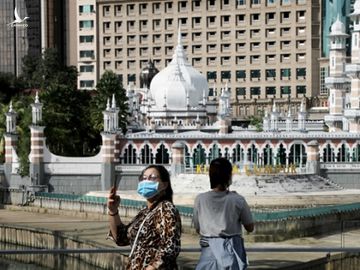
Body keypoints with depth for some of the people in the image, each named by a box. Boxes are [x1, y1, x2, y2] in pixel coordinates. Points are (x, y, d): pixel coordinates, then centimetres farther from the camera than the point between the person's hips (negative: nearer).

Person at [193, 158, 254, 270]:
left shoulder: (200, 199, -5)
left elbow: (198, 229, 4)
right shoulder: (237, 200, -9)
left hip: (209, 251, 1)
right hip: (231, 251, -1)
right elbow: (250, 227, 3)